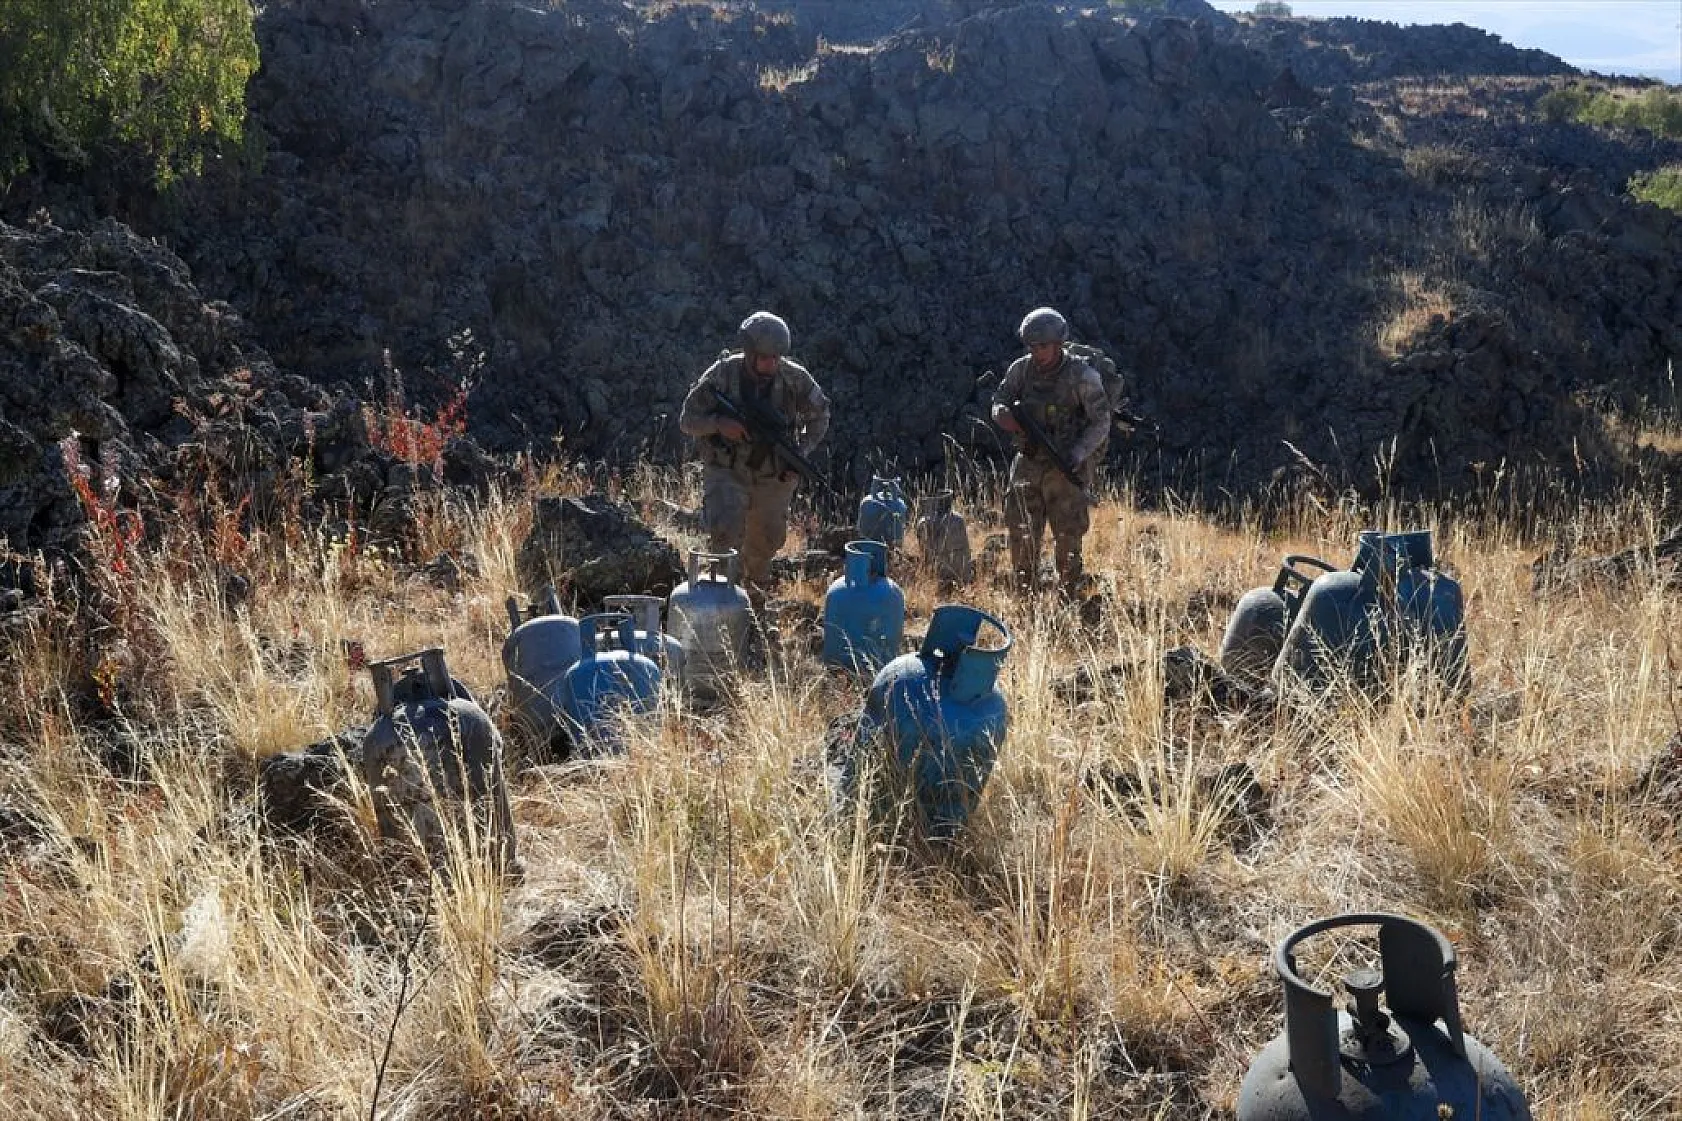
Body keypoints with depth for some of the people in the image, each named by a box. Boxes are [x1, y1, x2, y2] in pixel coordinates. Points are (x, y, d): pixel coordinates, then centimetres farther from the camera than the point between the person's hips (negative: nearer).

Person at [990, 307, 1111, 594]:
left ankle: (1071, 591, 10)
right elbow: (999, 399, 9)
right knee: (1020, 529, 6)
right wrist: (1003, 414, -17)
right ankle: (1024, 591, 19)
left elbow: (1101, 422, -8)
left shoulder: (1082, 376, -12)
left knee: (1067, 533, -2)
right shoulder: (1021, 369, 0)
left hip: (1067, 465, -4)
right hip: (1028, 462, 4)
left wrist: (1077, 454, -21)